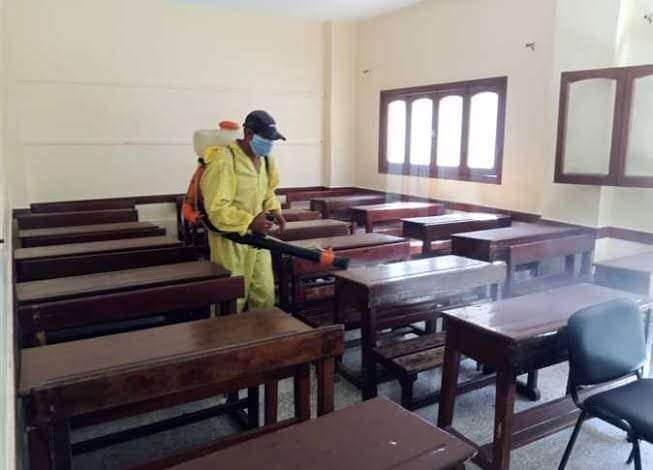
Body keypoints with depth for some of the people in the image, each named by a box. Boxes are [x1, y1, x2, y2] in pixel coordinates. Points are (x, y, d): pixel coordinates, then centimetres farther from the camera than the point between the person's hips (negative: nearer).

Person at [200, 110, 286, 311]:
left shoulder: (266, 159, 6)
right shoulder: (224, 160, -19)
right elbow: (217, 208, -22)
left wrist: (274, 210, 3)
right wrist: (250, 222, -28)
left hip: (257, 238, 7)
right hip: (230, 239, -7)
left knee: (265, 296, 9)